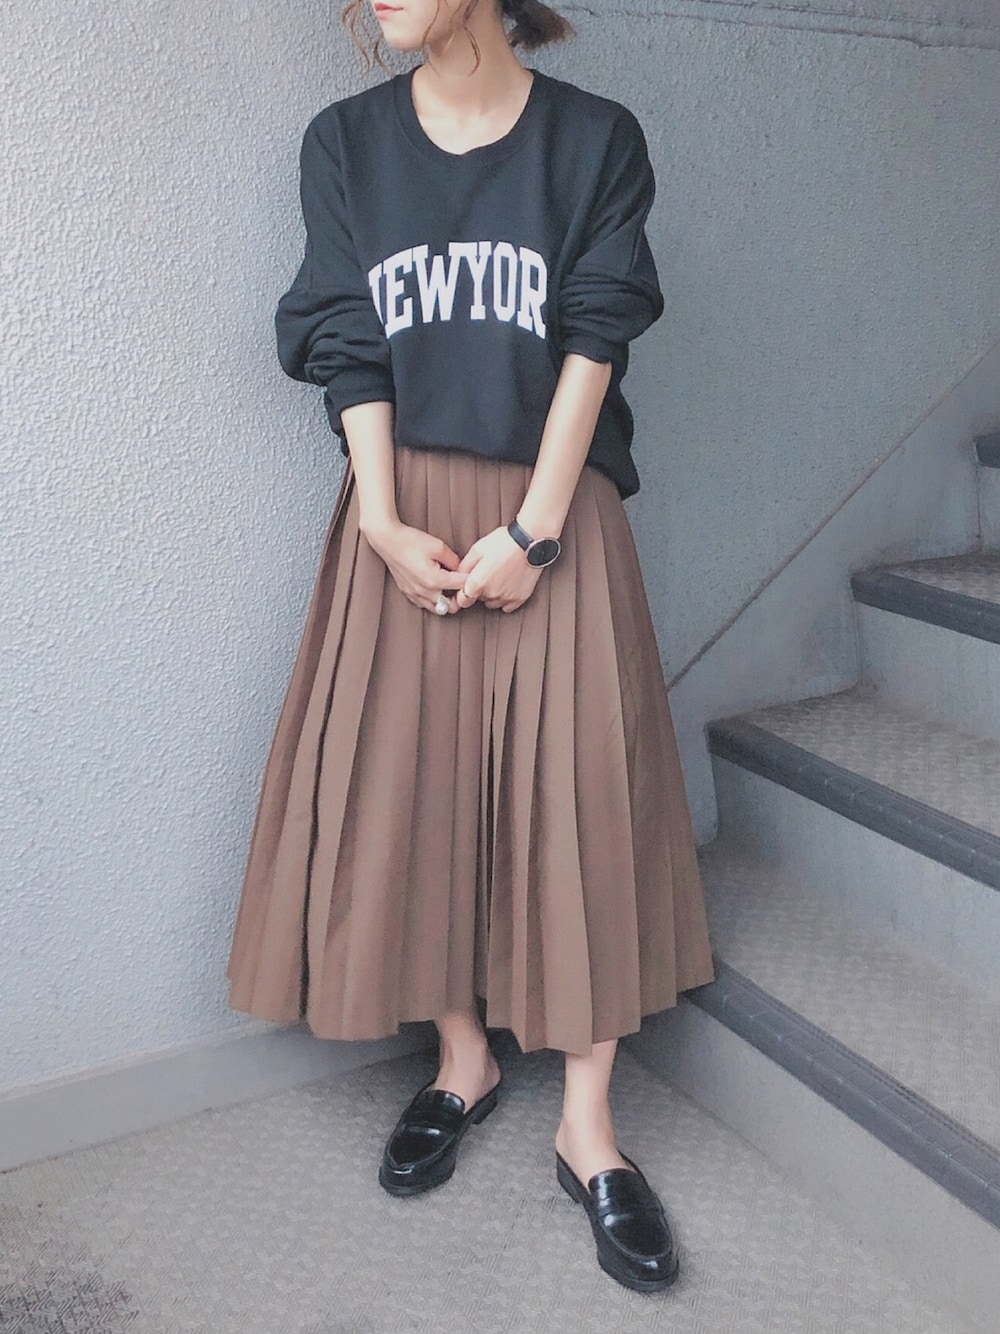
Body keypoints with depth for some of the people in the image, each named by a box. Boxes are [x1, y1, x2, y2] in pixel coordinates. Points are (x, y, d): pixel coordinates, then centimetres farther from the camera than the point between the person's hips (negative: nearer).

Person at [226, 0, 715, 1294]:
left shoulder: (595, 139, 1)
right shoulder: (344, 142, 6)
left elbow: (593, 343, -5)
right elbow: (348, 348, 0)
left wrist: (530, 531, -13)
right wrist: (384, 523, -12)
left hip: (553, 515, -1)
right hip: (408, 514, 2)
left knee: (575, 799, -3)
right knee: (409, 788, 4)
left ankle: (586, 1125, 10)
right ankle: (462, 1060, 26)